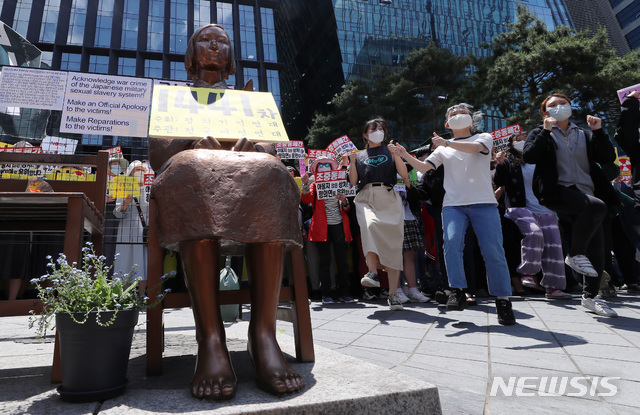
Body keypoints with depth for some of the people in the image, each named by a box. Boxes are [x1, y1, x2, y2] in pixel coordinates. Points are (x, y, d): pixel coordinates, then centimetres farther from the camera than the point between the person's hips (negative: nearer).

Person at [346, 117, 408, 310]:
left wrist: (396, 155, -4)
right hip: (366, 198, 0)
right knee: (370, 224, -35)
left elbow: (404, 174, 6)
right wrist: (352, 161, 0)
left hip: (389, 198, 0)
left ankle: (392, 293, -4)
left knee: (394, 245, -8)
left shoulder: (390, 152, 19)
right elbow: (353, 181, 11)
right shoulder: (360, 156, 21)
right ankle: (372, 272, -36)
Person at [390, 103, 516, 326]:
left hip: (483, 203, -2)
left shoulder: (484, 138, 13)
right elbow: (423, 166, 8)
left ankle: (503, 301, 5)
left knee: (493, 251, -6)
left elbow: (474, 147, -11)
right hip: (453, 205, 2)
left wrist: (447, 143, -25)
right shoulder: (444, 149, 21)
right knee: (452, 243, -20)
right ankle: (458, 292, -10)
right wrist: (405, 155, -7)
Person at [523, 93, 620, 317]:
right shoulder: (540, 133, 12)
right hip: (557, 192, -5)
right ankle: (575, 254, -16)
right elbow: (528, 156, -8)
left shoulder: (584, 135, 23)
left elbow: (608, 158, 11)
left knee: (596, 248, 1)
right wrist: (546, 130, -10)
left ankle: (591, 296, 15)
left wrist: (598, 131, 3)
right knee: (597, 206, -33)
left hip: (586, 196, 5)